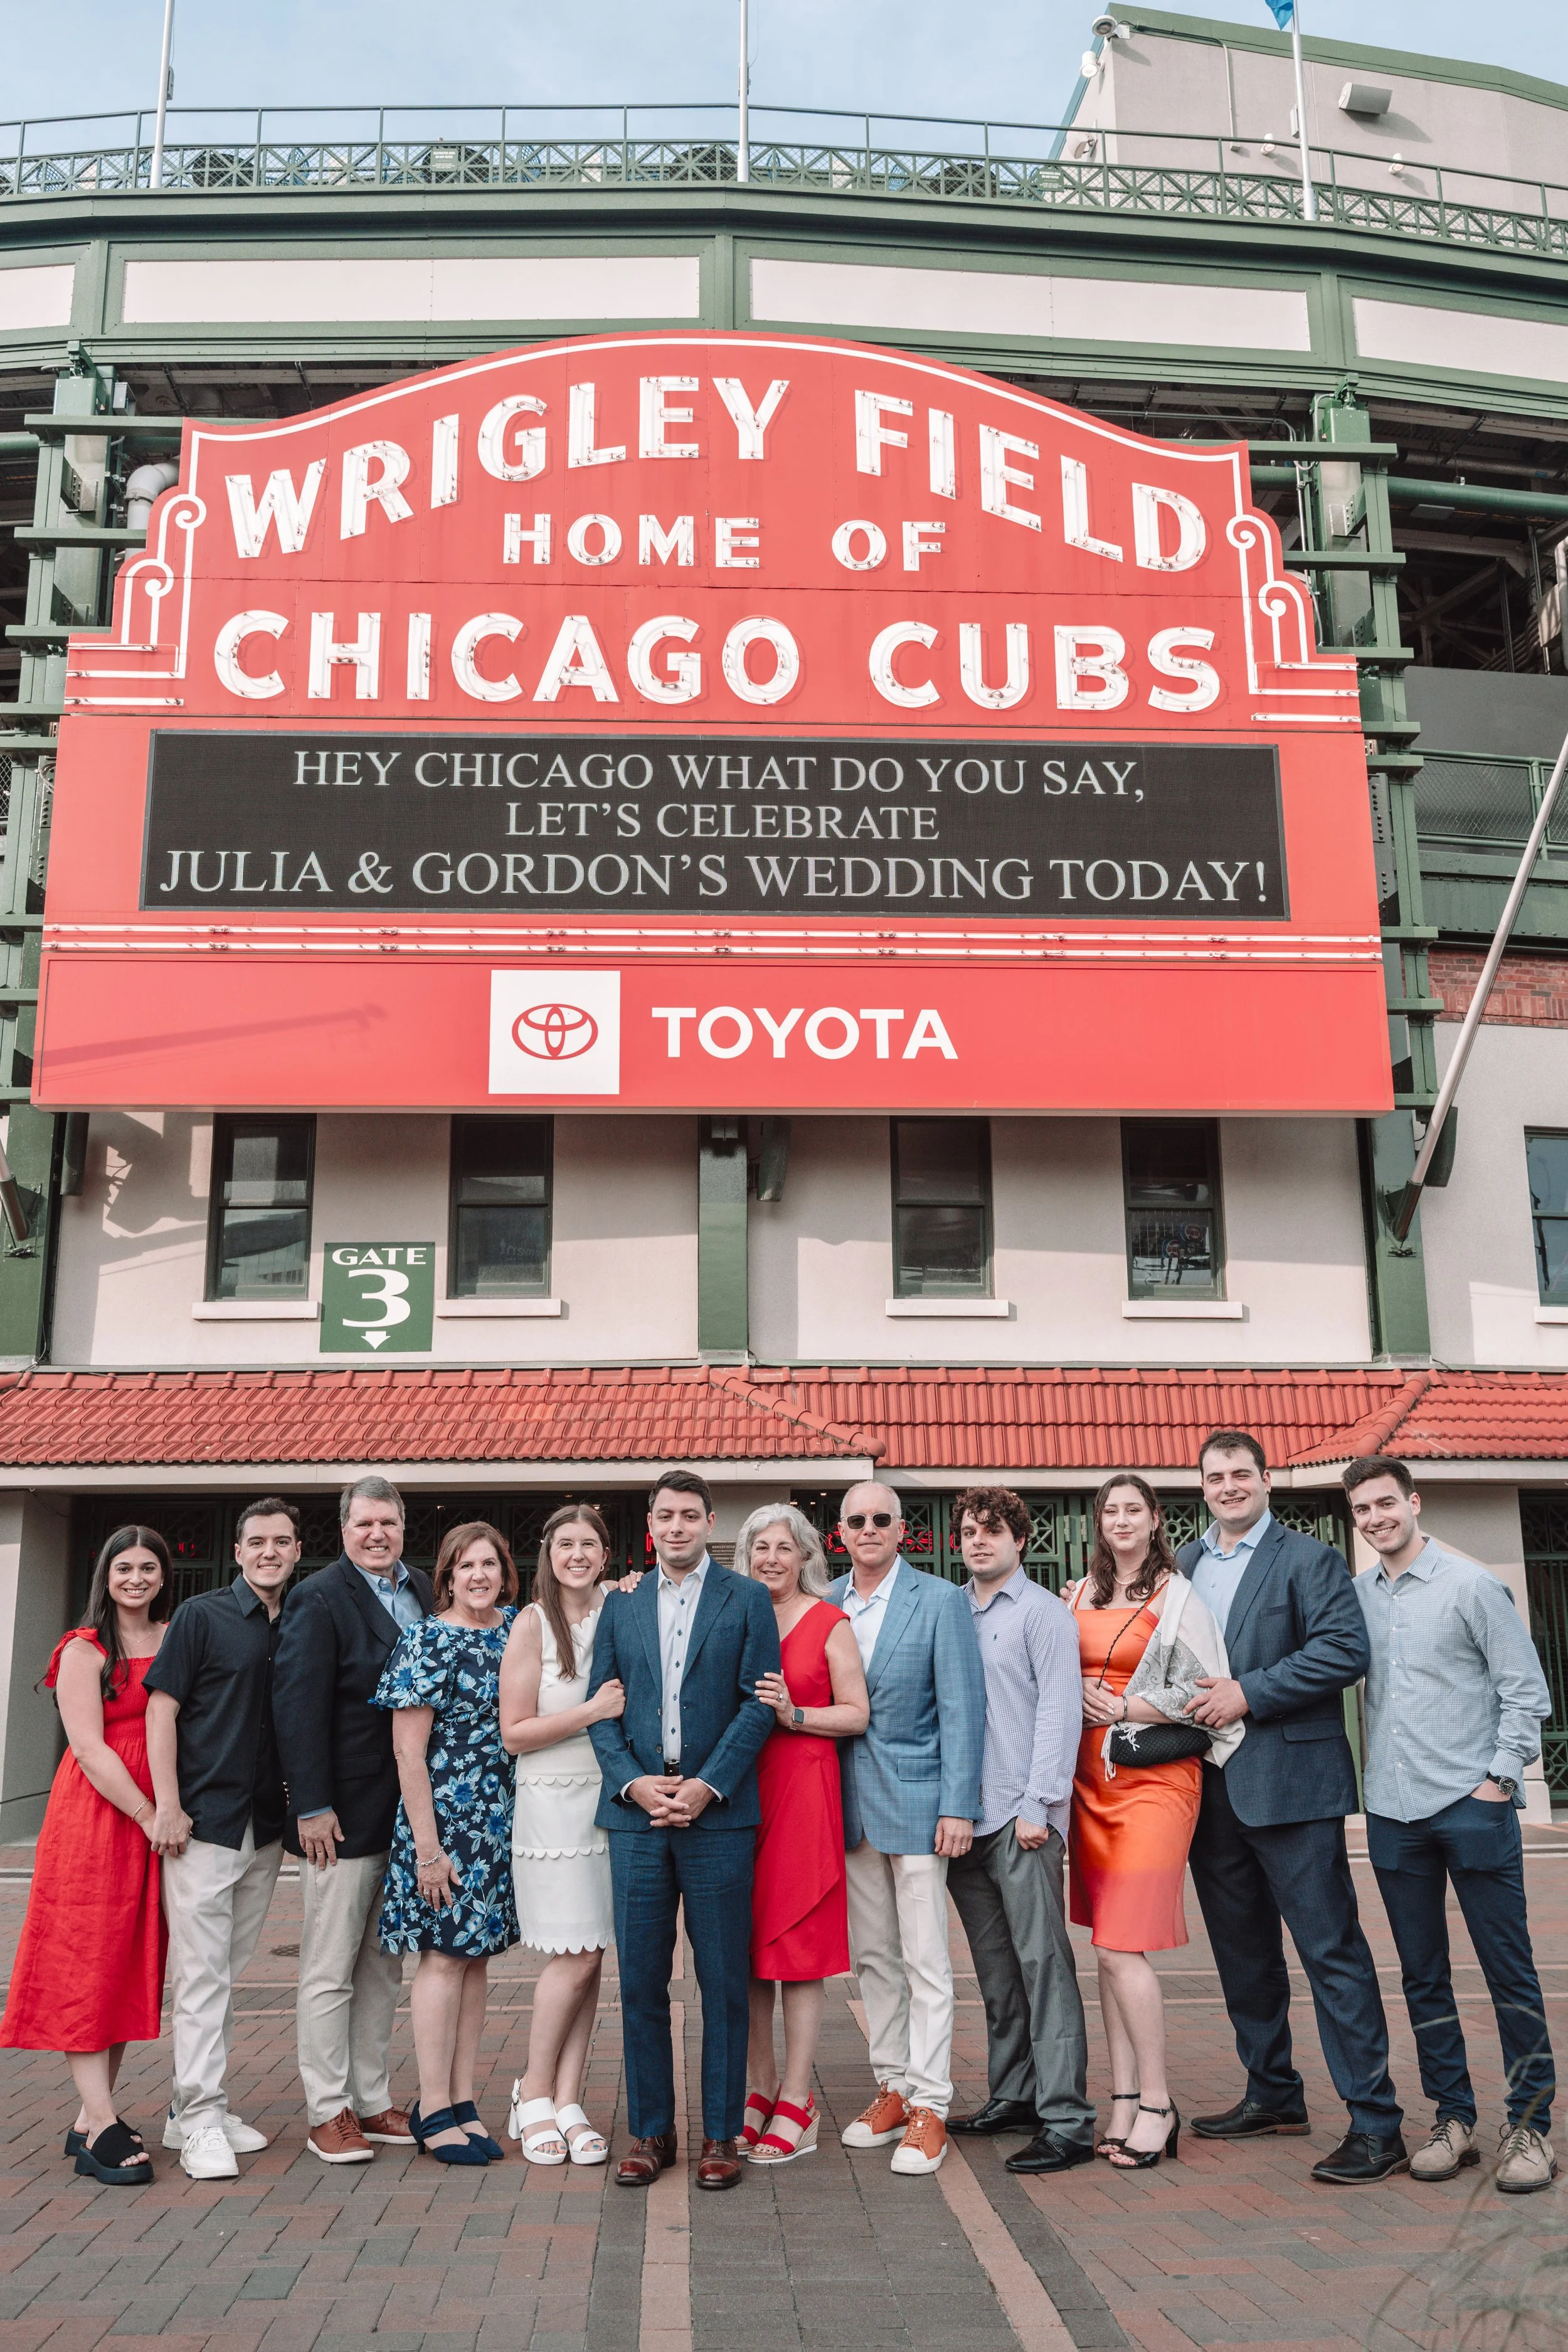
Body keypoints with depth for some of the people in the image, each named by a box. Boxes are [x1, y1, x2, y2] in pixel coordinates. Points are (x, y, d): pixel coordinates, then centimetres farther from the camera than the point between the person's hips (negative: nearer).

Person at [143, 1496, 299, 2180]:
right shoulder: (203, 1616, -5)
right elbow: (161, 1709, -7)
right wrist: (168, 1807, -13)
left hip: (267, 1825, 5)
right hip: (205, 1818, -5)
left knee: (229, 1970, 13)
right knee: (201, 1972, -4)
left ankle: (198, 2108, 23)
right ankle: (200, 2122, 3)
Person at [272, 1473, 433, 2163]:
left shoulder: (423, 1591, 8)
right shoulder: (319, 1599, -11)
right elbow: (298, 1706, -16)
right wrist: (311, 1806, -20)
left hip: (406, 1812, 7)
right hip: (343, 1815, -7)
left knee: (383, 1965, 15)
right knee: (330, 1970, 3)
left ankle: (372, 2103, 25)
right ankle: (328, 2112, 14)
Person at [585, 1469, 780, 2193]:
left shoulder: (747, 1599, 3)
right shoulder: (620, 1604, 12)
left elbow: (759, 1702, -3)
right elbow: (600, 1705, 8)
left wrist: (707, 1786, -12)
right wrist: (631, 1781, -7)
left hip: (717, 1810, -2)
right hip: (636, 1809, 3)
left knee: (723, 1979, 3)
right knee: (640, 1978, 6)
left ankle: (720, 2134, 14)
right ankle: (650, 2130, 19)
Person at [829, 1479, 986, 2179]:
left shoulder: (941, 1601, -6)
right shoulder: (825, 1604, 6)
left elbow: (962, 1707, -8)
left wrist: (958, 1807, -12)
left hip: (915, 1798, -5)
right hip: (850, 1801, 5)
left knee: (925, 1962, -1)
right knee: (872, 1957, 12)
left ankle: (928, 2108, 7)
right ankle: (893, 2089, 24)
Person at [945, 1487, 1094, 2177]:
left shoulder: (1042, 1612, -2)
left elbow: (1060, 1712, -6)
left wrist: (1038, 1804, -12)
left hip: (1021, 1816, -5)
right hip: (964, 1817, 6)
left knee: (1043, 1963, -5)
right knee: (994, 1969, 13)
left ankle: (1066, 2121, -2)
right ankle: (1011, 2098, 23)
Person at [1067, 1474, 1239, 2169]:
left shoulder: (1178, 1597, -2)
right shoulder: (1081, 1594, 15)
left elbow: (1201, 1692, -7)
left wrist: (1119, 1709, -8)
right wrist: (1077, 1698, 3)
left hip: (1155, 1778, -5)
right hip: (1091, 1778, 6)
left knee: (1121, 1948, -10)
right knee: (1108, 1947, 6)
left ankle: (1156, 2104, 3)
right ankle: (1125, 2102, 14)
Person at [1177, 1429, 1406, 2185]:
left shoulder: (1308, 1558, -4)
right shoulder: (1184, 1564, 13)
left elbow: (1345, 1649, -15)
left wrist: (1250, 1694, -17)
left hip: (1289, 1781, -6)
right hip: (1211, 1788, 6)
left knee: (1332, 1950, -4)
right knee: (1242, 1951, 16)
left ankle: (1375, 2124, 2)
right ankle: (1273, 2095, 30)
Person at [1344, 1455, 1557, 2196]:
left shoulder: (1470, 1585, -4)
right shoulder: (1356, 1596, 8)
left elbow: (1526, 1690, -3)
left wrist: (1499, 1778, -9)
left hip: (1473, 1804, -4)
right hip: (1393, 1813, 4)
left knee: (1509, 1969, 2)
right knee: (1423, 1977, 9)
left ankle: (1529, 2126, 12)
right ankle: (1453, 2119, 20)